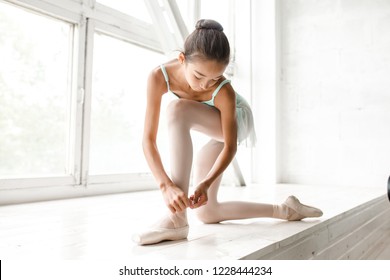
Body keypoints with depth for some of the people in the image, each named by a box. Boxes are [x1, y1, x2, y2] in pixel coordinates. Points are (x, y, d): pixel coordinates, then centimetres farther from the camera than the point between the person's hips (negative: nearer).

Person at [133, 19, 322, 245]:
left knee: (177, 110, -37)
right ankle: (285, 210, 13)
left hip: (238, 120, -4)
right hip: (215, 131, 5)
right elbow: (149, 139, -32)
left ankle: (177, 220, -37)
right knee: (206, 213, 1)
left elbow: (230, 147, -27)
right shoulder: (159, 77, -30)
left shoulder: (224, 92, -36)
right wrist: (165, 184, -45)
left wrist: (205, 184, -42)